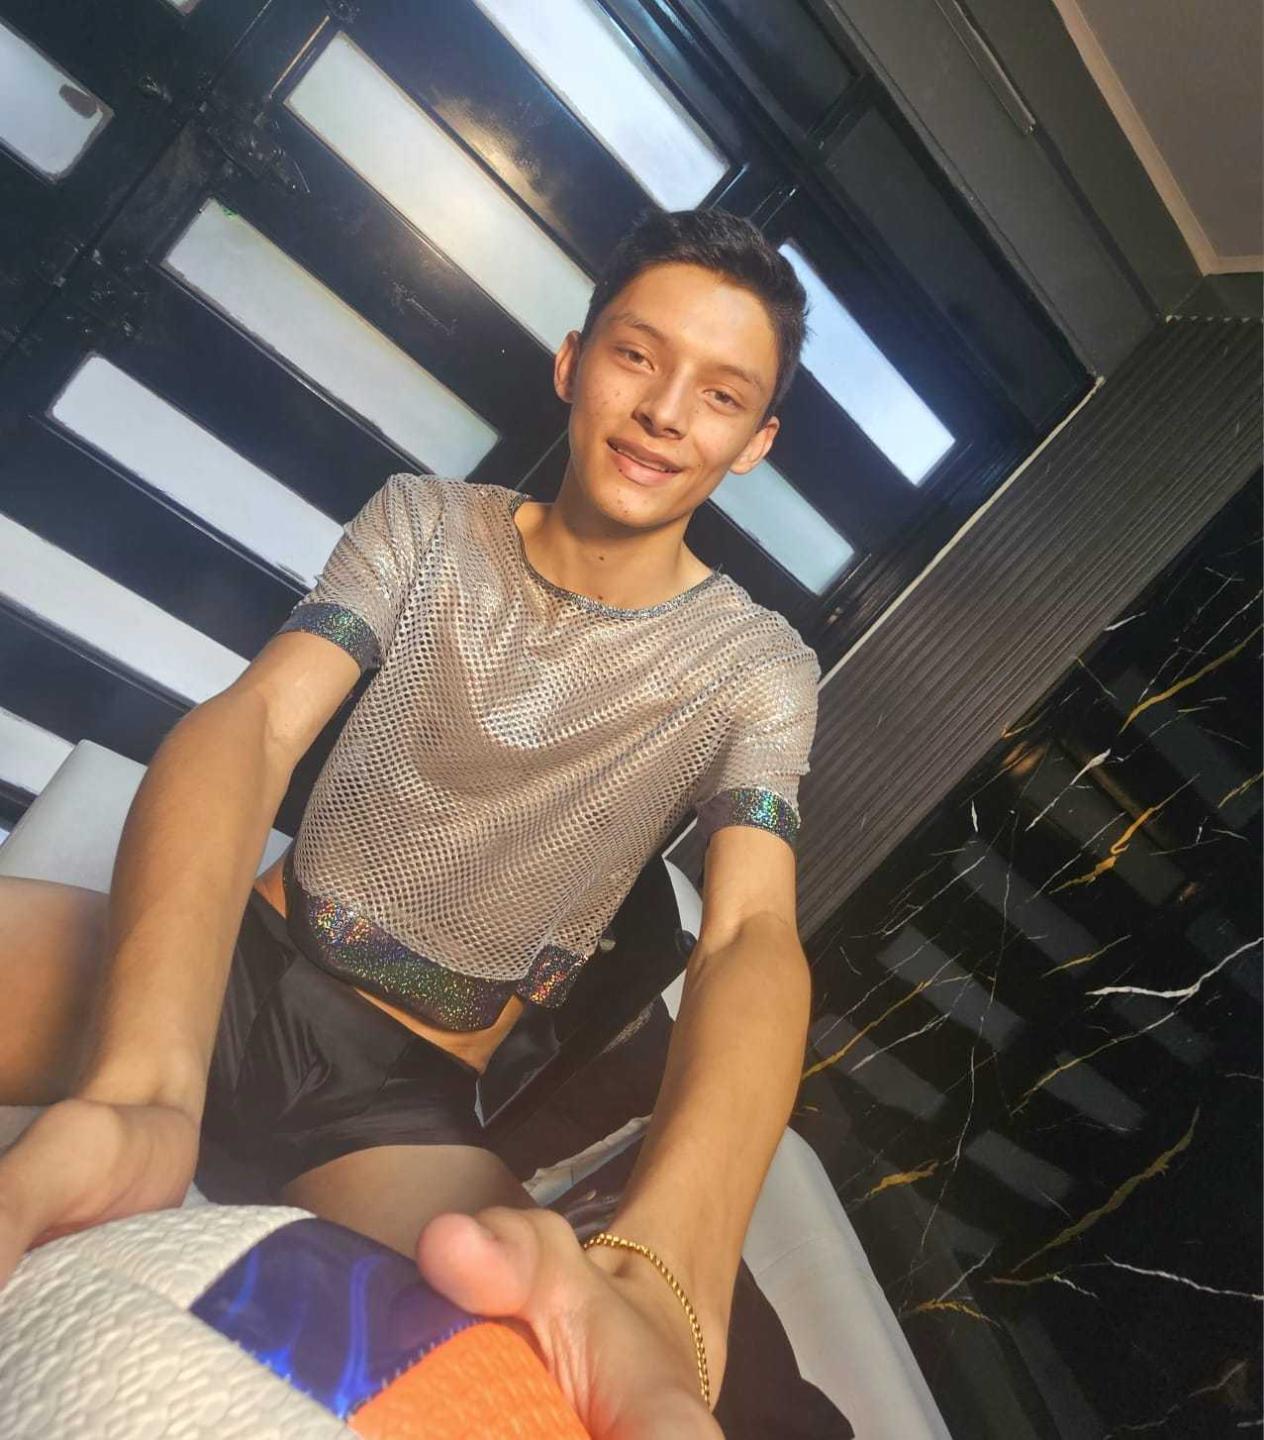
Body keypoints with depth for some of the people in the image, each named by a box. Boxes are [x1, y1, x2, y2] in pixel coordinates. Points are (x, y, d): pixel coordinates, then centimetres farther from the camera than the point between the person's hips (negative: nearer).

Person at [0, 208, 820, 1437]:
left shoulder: (755, 668, -5)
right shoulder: (421, 523, 0)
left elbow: (753, 939, -20)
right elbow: (251, 725, -16)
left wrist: (666, 1265, -43)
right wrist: (139, 1085, -36)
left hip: (406, 1091, -3)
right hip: (227, 968, 4)